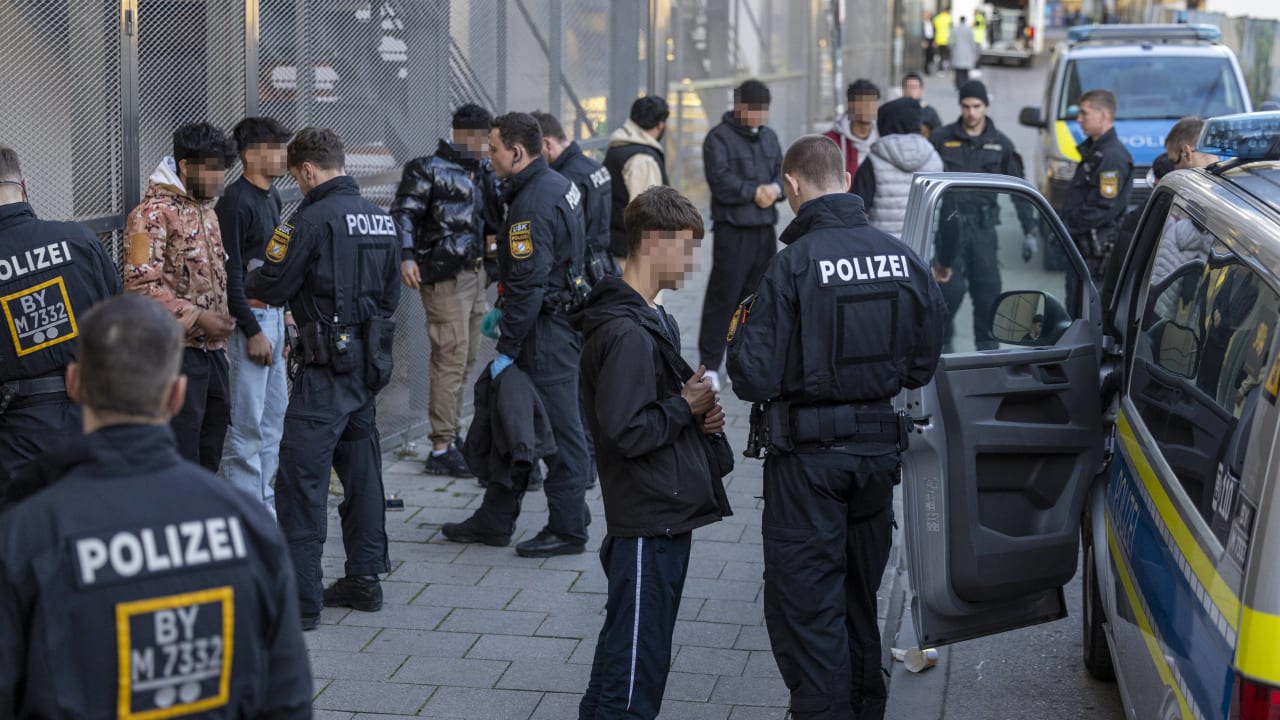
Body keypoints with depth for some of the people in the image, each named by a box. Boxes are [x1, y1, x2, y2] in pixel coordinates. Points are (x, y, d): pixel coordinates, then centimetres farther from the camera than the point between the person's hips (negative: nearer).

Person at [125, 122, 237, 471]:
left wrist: (224, 319, 10)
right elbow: (141, 285, -20)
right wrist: (197, 318, -20)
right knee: (181, 453, -5)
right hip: (176, 350, -8)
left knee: (209, 454, 13)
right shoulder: (153, 213, -13)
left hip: (212, 348, 8)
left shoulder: (207, 210, 15)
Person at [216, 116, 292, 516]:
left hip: (272, 314, 10)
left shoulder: (271, 197, 14)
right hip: (247, 318, -10)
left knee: (274, 416, 14)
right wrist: (252, 331, -18)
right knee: (247, 422, -5)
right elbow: (229, 273, -18)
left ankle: (266, 501, 23)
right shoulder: (235, 202, -14)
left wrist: (286, 316, 16)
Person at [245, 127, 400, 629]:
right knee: (361, 468, 17)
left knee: (301, 475, -6)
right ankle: (364, 578, 24)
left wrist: (250, 283, 11)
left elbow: (272, 287, -9)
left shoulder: (314, 218, -13)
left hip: (328, 367, -8)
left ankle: (300, 599, -7)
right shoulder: (381, 219, 11)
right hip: (371, 360, 8)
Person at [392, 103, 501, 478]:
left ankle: (453, 435, 27)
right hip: (444, 275, -9)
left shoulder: (482, 170, 16)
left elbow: (494, 220, 21)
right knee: (452, 358, -10)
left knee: (468, 358, 15)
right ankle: (441, 449, -6)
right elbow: (404, 213, -14)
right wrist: (406, 257, -26)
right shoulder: (428, 169, -8)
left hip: (475, 274, 9)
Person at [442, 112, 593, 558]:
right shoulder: (556, 184, 11)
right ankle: (495, 521, 24)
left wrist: (506, 348, -19)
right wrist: (503, 310, 21)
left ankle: (568, 529, 9)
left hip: (547, 332, -11)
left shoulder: (533, 205, -21)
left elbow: (529, 283, -24)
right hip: (560, 316, 11)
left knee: (559, 427, -1)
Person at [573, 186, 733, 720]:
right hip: (649, 522, -10)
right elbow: (627, 432, -26)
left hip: (665, 515, 10)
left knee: (623, 648, 20)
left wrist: (698, 415, 4)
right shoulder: (625, 332, -20)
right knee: (638, 665, -3)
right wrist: (686, 406, -12)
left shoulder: (655, 320, 14)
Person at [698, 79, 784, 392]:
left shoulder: (769, 137, 16)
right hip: (733, 230, -7)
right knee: (723, 297, -6)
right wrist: (755, 191, -11)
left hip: (765, 229, 7)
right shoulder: (719, 138, -7)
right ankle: (709, 364, 0)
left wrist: (775, 188, -7)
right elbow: (721, 181, -17)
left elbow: (784, 173, 15)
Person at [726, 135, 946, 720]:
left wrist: (738, 338, 1)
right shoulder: (901, 257, -2)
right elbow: (922, 364, 6)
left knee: (805, 609, 2)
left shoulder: (793, 264, -19)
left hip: (808, 457, -6)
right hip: (879, 446, 6)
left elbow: (755, 378, -18)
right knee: (859, 599, 22)